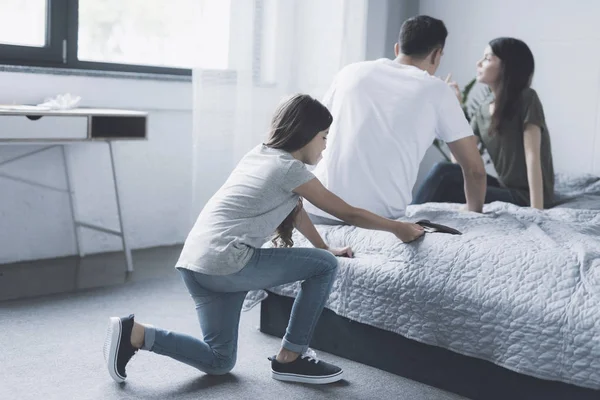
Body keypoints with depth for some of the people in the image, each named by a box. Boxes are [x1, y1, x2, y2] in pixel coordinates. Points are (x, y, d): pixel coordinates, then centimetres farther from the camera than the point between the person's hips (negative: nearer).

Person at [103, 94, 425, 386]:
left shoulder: (260, 154, 20)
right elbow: (348, 213, 3)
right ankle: (290, 358, 8)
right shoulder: (290, 168, -5)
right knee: (325, 266, 1)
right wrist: (398, 228, 16)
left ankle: (134, 333, 2)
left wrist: (326, 248, 33)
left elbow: (295, 211, 29)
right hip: (225, 263, -9)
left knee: (219, 362, 16)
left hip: (195, 262, 9)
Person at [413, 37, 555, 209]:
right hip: (506, 189, 6)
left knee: (443, 176, -18)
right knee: (445, 170, -13)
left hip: (525, 197, -6)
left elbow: (532, 156, -20)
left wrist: (536, 210, -26)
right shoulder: (484, 108, 8)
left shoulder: (526, 99, -11)